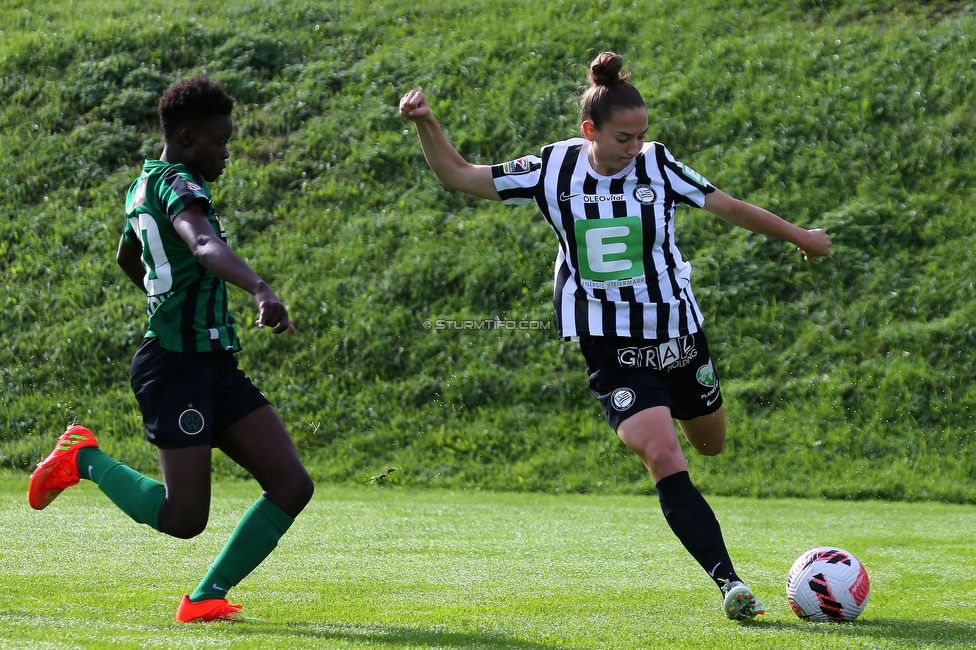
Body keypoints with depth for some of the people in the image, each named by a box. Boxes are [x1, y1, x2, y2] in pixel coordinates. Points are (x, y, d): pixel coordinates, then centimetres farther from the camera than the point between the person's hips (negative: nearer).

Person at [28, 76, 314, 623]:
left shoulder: (147, 184, 18)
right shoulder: (176, 185, -13)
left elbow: (128, 258, 37)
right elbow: (204, 245, -36)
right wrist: (261, 290, -52)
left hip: (215, 365, 10)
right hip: (179, 366, -10)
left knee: (292, 485, -3)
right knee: (184, 518, -11)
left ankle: (207, 599, 3)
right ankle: (85, 458, 11)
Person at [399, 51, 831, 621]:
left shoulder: (657, 164, -7)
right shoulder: (552, 171, -8)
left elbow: (728, 206, 4)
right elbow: (459, 175, -1)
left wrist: (800, 237, 12)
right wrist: (426, 123, -16)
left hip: (678, 332, 3)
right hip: (611, 346, -3)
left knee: (711, 445, 21)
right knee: (665, 460, -21)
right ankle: (730, 583, -23)